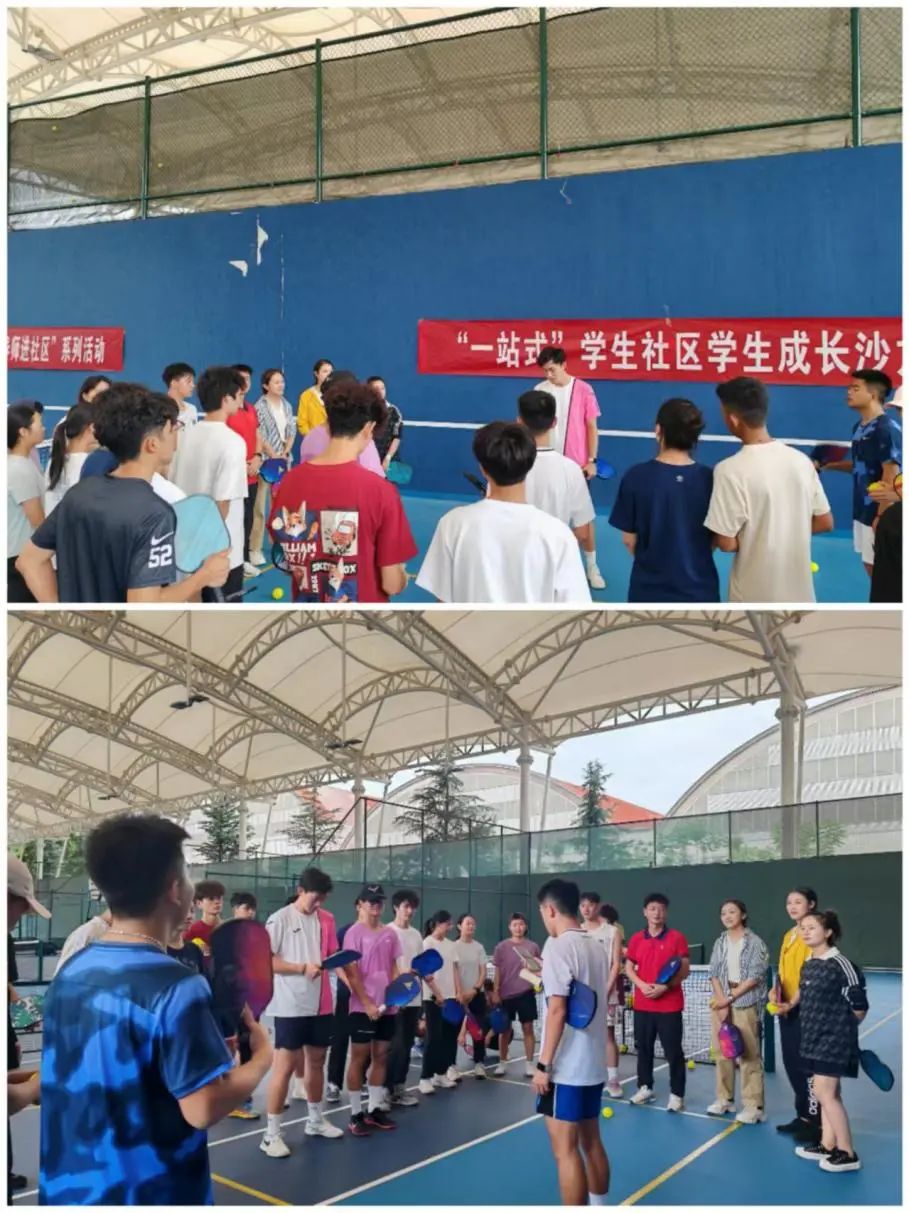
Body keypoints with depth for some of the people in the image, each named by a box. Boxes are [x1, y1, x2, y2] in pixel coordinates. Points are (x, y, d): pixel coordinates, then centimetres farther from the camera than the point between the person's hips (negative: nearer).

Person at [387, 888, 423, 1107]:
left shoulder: (416, 934, 14)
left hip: (414, 998, 7)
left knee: (407, 1044, 10)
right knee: (396, 1045, -5)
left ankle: (399, 1087, 18)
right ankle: (389, 1090, 4)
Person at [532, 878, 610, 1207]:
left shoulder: (558, 946, -15)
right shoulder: (596, 947, 8)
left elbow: (557, 1010, -20)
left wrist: (544, 1063, -16)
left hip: (566, 1067, -8)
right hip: (594, 1063, 8)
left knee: (565, 1149, -2)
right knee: (590, 1142, 16)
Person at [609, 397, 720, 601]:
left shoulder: (636, 477, -11)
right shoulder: (709, 479, -10)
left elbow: (629, 539, -3)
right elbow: (715, 539, 1)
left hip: (649, 588, 0)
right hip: (698, 588, 0)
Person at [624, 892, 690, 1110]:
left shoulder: (677, 938, -4)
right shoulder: (636, 939, 6)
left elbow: (685, 970, -5)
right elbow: (628, 968, 10)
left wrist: (665, 986, -17)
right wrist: (641, 985, -9)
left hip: (669, 1005, -4)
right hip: (642, 1005, 4)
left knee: (673, 1051, -1)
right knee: (643, 1048, 11)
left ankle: (676, 1094, 7)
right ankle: (645, 1087, 25)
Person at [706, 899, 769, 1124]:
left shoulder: (755, 942, -4)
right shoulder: (720, 943, 12)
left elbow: (755, 977, -9)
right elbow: (714, 973, 8)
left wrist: (731, 998, -10)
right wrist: (721, 999, -7)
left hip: (746, 1003, -5)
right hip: (721, 1002, 5)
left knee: (749, 1055, -6)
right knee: (722, 1052, 8)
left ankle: (754, 1106, -3)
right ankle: (725, 1099, 19)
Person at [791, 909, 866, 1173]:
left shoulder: (840, 964, -17)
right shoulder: (807, 966, 8)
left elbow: (859, 1006, -11)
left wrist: (843, 1029, 0)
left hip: (835, 1039, -8)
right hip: (815, 1038, 8)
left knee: (825, 1092, -8)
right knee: (829, 1093, 15)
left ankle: (847, 1154, 1)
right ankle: (828, 1146, 23)